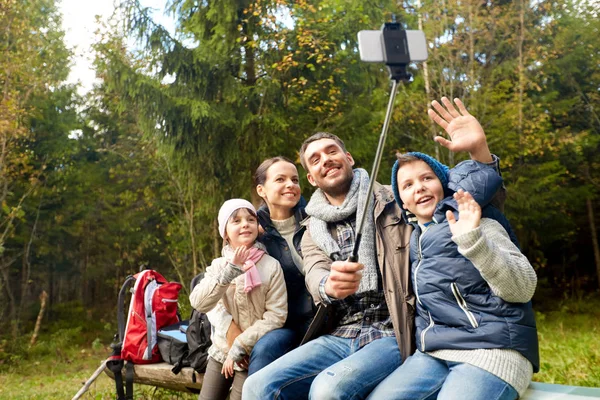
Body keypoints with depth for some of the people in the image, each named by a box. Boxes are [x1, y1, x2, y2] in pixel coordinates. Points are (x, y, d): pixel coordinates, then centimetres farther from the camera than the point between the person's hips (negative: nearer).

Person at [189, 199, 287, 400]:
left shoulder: (271, 266, -11)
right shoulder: (219, 265, -1)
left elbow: (276, 316, -14)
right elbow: (198, 303, -15)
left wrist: (240, 346, -16)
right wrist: (230, 272, -26)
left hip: (252, 356, -4)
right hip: (220, 351, 4)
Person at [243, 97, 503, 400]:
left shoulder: (394, 202, 5)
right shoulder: (313, 232, 14)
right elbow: (315, 275, -7)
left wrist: (478, 148, -18)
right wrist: (329, 285, -34)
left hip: (391, 334, -3)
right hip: (338, 337, 4)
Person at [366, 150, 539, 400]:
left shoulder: (476, 224, -3)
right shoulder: (415, 237, 15)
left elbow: (523, 290, -11)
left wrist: (473, 240, -25)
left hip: (492, 350, -5)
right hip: (435, 354, 6)